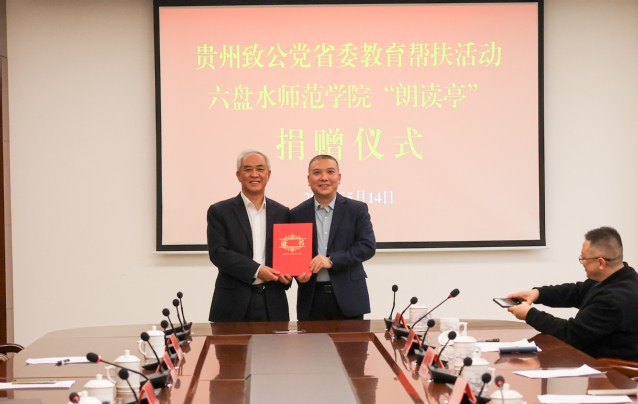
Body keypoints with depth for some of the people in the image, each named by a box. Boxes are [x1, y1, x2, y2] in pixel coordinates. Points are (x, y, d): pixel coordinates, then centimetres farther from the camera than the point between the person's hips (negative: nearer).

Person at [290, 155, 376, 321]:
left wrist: (332, 260, -15)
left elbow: (368, 246, -5)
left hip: (348, 297, -1)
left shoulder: (357, 209, 5)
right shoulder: (297, 214, 9)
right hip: (312, 299, 1)